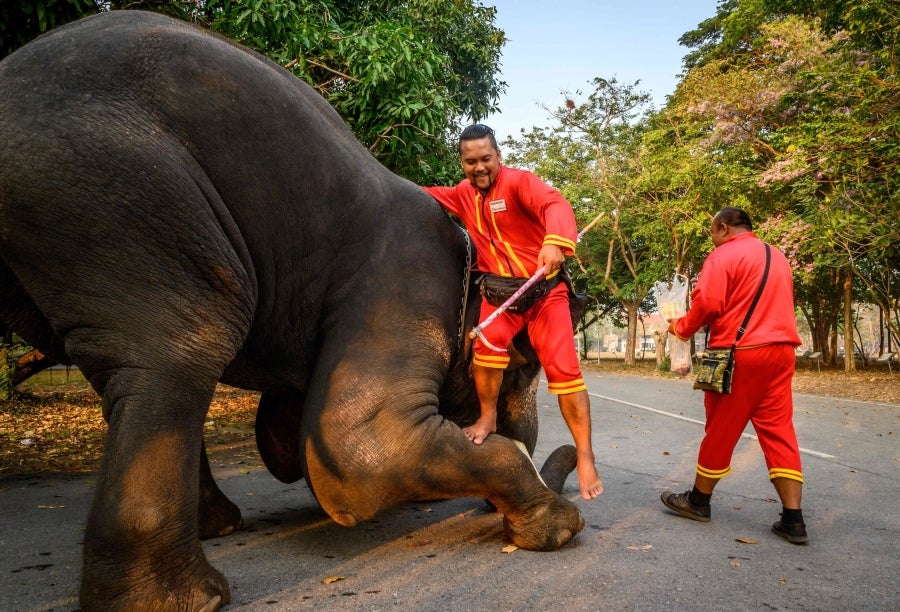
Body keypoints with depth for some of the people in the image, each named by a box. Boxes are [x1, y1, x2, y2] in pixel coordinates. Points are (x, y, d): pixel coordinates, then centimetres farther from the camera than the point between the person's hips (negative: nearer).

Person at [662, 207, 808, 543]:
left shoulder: (723, 255, -6)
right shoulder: (777, 256, 19)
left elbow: (707, 303, -13)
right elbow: (773, 305, 22)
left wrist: (681, 327, 1)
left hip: (740, 354, -7)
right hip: (781, 351, 7)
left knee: (721, 429, 4)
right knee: (778, 430, 6)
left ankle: (698, 500, 19)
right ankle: (793, 519, 3)